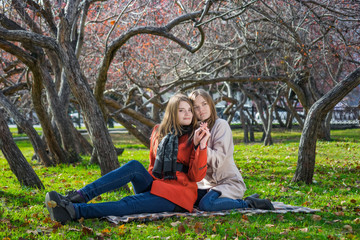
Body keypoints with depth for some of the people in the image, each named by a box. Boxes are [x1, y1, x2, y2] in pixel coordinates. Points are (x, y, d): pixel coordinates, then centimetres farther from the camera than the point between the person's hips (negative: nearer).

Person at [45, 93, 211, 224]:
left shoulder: (194, 137, 0)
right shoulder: (159, 132, 13)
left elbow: (196, 176, -9)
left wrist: (202, 146, -19)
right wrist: (149, 182, 6)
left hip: (178, 194, -5)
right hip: (156, 185, 5)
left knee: (129, 204, -29)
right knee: (134, 166, -25)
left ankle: (74, 211, -44)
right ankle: (80, 196, -35)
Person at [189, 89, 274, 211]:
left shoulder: (221, 125, -9)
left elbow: (217, 161, -15)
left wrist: (200, 144, -27)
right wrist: (195, 141, -14)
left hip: (229, 182, -8)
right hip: (207, 184, 8)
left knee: (205, 204, -31)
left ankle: (249, 203, -12)